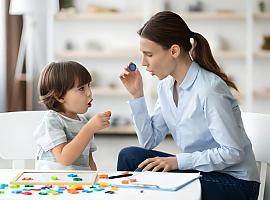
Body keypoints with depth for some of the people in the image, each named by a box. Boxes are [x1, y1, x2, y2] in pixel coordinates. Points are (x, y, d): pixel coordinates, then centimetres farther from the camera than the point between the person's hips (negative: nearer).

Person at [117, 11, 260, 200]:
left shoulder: (210, 89, -22)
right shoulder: (166, 85, 4)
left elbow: (233, 152, -23)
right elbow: (149, 141, 5)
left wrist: (178, 161, -25)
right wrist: (137, 94, -2)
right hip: (197, 170, 8)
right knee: (129, 155, -9)